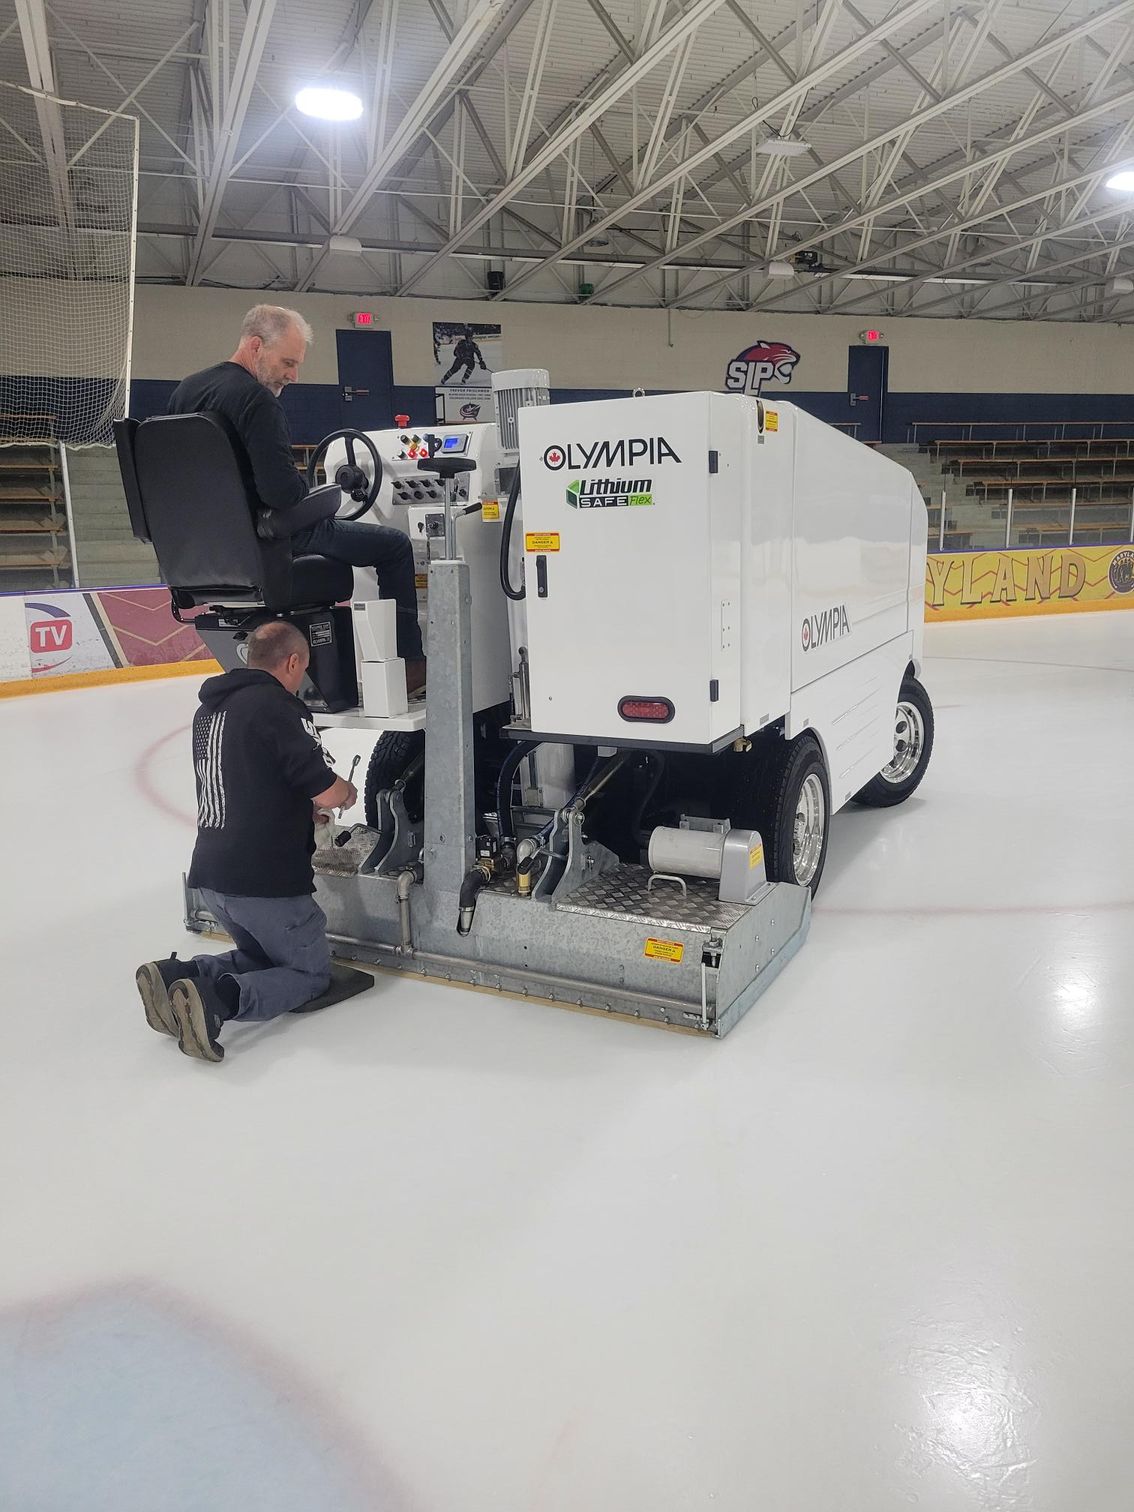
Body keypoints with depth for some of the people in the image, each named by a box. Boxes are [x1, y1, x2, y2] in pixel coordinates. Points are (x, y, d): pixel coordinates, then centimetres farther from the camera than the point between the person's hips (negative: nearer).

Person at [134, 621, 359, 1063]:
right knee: (312, 972, 10)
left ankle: (178, 975, 3)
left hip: (211, 876, 8)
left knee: (262, 956, 28)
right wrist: (347, 793, 6)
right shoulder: (278, 706, -14)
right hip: (266, 880, -8)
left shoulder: (210, 707, 12)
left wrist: (306, 807, 28)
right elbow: (328, 793, -18)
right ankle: (220, 997, -16)